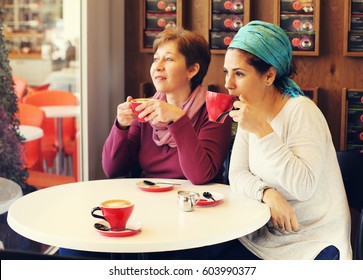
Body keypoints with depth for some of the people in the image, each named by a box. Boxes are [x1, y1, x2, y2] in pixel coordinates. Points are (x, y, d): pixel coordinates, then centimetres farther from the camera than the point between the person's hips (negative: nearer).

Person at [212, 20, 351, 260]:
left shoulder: (301, 112, -16)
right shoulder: (251, 113, 5)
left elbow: (304, 186, -25)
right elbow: (237, 175, -1)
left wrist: (262, 130, -26)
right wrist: (267, 193, -22)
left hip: (314, 242, -6)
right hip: (264, 237, 6)